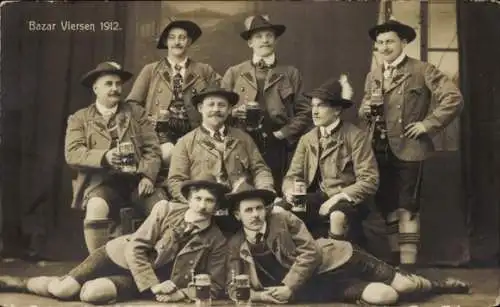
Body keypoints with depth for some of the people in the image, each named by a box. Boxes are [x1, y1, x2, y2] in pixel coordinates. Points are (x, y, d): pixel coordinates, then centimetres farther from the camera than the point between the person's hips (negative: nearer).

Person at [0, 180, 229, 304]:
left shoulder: (217, 242, -12)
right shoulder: (166, 210, -11)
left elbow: (215, 286, -7)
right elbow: (135, 249, -12)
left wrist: (179, 294, -22)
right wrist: (154, 286, -21)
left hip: (157, 279, 0)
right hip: (121, 256, 1)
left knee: (91, 293, -27)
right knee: (62, 290, -12)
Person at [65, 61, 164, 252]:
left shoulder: (136, 112, 19)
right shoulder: (80, 118, 14)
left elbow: (152, 149, 10)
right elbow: (72, 154, -1)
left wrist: (148, 176, -9)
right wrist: (103, 157, -19)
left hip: (136, 179, 2)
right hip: (101, 180, -2)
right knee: (97, 207, -36)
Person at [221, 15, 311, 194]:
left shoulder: (291, 74, 13)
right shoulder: (234, 73, 13)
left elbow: (304, 112, 7)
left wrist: (284, 133, -5)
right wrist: (234, 112, -9)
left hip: (277, 147, 0)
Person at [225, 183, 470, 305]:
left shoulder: (284, 219, -11)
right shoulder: (236, 246, -5)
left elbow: (310, 254, -14)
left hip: (337, 259, 0)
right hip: (317, 284, 0)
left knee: (403, 286, -3)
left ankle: (440, 285, 28)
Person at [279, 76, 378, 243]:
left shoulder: (356, 136, -7)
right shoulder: (307, 139, 11)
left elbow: (370, 181, -12)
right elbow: (292, 176, 9)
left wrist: (338, 198, -22)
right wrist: (290, 190, -15)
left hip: (348, 200, -4)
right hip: (319, 197, 4)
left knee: (337, 215, -38)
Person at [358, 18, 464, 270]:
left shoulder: (422, 70, -4)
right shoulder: (373, 76, 14)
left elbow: (454, 98, -10)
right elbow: (363, 110, 22)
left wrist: (428, 124, -12)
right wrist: (366, 110, -2)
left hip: (408, 148, -6)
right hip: (380, 150, 6)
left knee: (407, 207, -8)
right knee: (387, 206, 11)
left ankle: (408, 266, -6)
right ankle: (395, 261, 23)